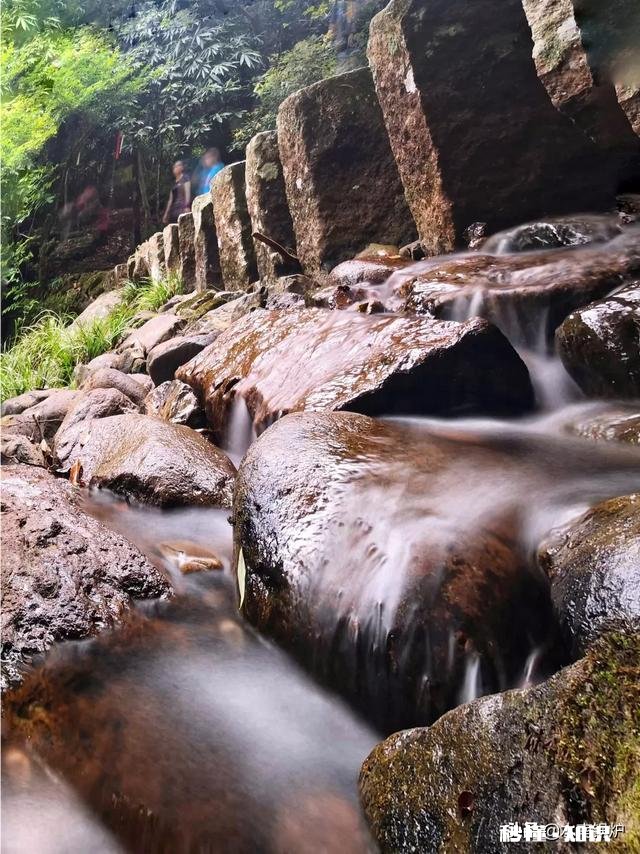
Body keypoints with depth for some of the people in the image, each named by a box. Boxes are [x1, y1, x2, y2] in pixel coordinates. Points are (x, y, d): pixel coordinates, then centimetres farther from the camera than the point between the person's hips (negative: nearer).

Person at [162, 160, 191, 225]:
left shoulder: (185, 178, 6)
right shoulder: (174, 183, 26)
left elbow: (187, 192, -7)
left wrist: (187, 207, -21)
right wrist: (166, 213, 20)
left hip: (182, 209, -7)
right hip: (174, 211, 7)